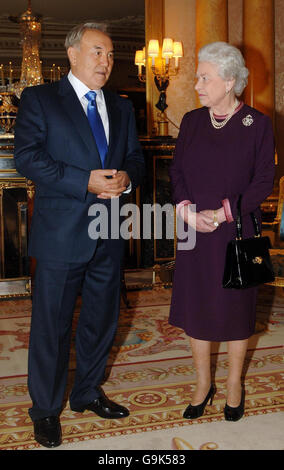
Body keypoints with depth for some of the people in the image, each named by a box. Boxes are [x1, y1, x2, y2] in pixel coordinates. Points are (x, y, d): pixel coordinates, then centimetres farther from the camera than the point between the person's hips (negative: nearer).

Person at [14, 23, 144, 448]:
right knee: (52, 324, 4)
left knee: (102, 318, 16)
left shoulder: (121, 107, 15)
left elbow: (136, 157, 15)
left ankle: (88, 392, 37)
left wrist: (126, 178, -9)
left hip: (109, 234, 6)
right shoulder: (39, 99, -2)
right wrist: (86, 181, -20)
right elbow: (26, 157, -13)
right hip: (61, 232, -5)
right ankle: (46, 409, 22)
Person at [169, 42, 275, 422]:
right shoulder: (191, 121, 6)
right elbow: (177, 171, 6)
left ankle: (234, 384, 27)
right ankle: (203, 383, 27)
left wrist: (222, 212, -16)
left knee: (235, 305, 8)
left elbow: (264, 181, -7)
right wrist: (187, 209, -11)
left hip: (237, 231, -3)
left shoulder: (257, 124, -5)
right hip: (194, 231, 4)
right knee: (195, 304, 9)